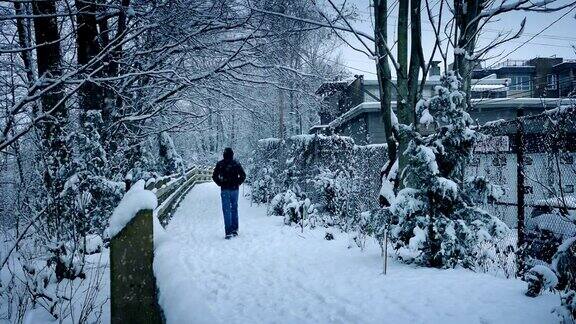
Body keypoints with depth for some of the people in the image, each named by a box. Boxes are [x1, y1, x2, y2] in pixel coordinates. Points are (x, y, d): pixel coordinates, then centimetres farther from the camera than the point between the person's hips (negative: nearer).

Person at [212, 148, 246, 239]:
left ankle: (228, 232, -4)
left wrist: (220, 183, 7)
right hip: (234, 189, 1)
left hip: (224, 190, -1)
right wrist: (238, 183, 7)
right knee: (234, 209, 15)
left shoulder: (220, 164, -3)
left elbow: (214, 176, -2)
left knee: (226, 210, 0)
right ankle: (235, 230, 16)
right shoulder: (236, 163, -2)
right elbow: (243, 175, -2)